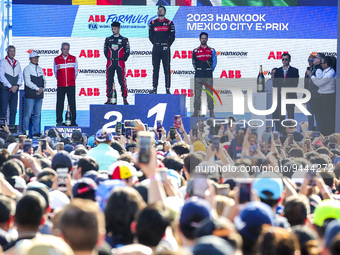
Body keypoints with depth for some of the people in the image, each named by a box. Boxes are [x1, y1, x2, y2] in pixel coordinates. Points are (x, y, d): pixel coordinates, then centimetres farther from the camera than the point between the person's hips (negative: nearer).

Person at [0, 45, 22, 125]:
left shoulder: (17, 63, 14)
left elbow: (20, 76, 12)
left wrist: (17, 86, -6)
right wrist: (10, 87, -12)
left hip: (14, 90, 5)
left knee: (13, 111, 3)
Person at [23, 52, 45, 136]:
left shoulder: (40, 69, 17)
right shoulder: (27, 69, -1)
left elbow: (44, 81, 17)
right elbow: (28, 82, -11)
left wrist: (42, 89, -2)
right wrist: (38, 88, -14)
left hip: (39, 95, 6)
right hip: (30, 96, -6)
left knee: (37, 115, 5)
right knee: (28, 114, -7)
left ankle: (36, 132, 9)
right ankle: (25, 132, -4)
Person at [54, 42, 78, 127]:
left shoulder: (73, 59, 7)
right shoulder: (56, 59, 6)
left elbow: (76, 71, 15)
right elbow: (55, 72, 15)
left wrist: (73, 79, 10)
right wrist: (59, 80, 11)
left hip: (71, 85, 0)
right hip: (60, 85, 0)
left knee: (72, 104, -3)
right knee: (59, 104, 0)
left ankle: (73, 122, 1)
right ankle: (59, 121, 7)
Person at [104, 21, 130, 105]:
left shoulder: (124, 40, 3)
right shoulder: (108, 39, 11)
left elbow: (127, 52, 5)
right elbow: (105, 51, 16)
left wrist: (123, 60, 0)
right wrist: (109, 59, 7)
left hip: (120, 63, -3)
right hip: (110, 63, 3)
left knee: (122, 81, -6)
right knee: (109, 81, 0)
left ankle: (125, 99, -1)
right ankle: (109, 99, 5)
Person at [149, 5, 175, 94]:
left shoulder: (169, 23, 4)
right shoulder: (153, 23, 9)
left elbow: (172, 36, 5)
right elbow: (151, 36, 11)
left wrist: (167, 45, -1)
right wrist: (155, 44, 4)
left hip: (165, 48, -2)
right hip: (156, 49, 2)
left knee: (167, 69, -2)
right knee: (155, 69, 2)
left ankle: (167, 89, -1)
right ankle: (154, 88, 5)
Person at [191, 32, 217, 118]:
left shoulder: (212, 51, 8)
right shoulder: (195, 51, 8)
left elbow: (214, 62, 11)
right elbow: (193, 62, 15)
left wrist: (210, 71, 7)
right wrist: (197, 70, 9)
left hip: (208, 76, 0)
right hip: (198, 76, 0)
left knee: (209, 94, -1)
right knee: (197, 94, 0)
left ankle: (211, 112, 3)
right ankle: (196, 112, 4)